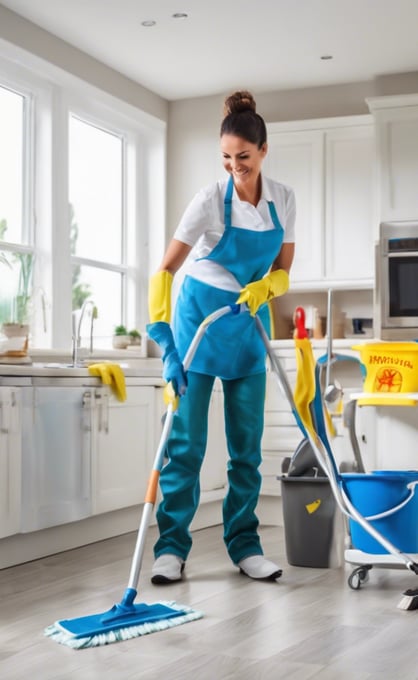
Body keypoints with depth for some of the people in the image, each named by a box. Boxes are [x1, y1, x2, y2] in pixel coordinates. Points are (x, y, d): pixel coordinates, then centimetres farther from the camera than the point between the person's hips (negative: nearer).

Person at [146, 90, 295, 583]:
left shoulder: (283, 199, -2)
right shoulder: (210, 200, -16)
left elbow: (282, 270, 5)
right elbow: (165, 270, -19)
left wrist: (264, 288, -18)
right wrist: (162, 336, -29)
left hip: (250, 324, 4)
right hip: (200, 316, -4)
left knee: (247, 443, 5)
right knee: (186, 440, -5)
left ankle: (244, 546, 15)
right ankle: (171, 547, 5)